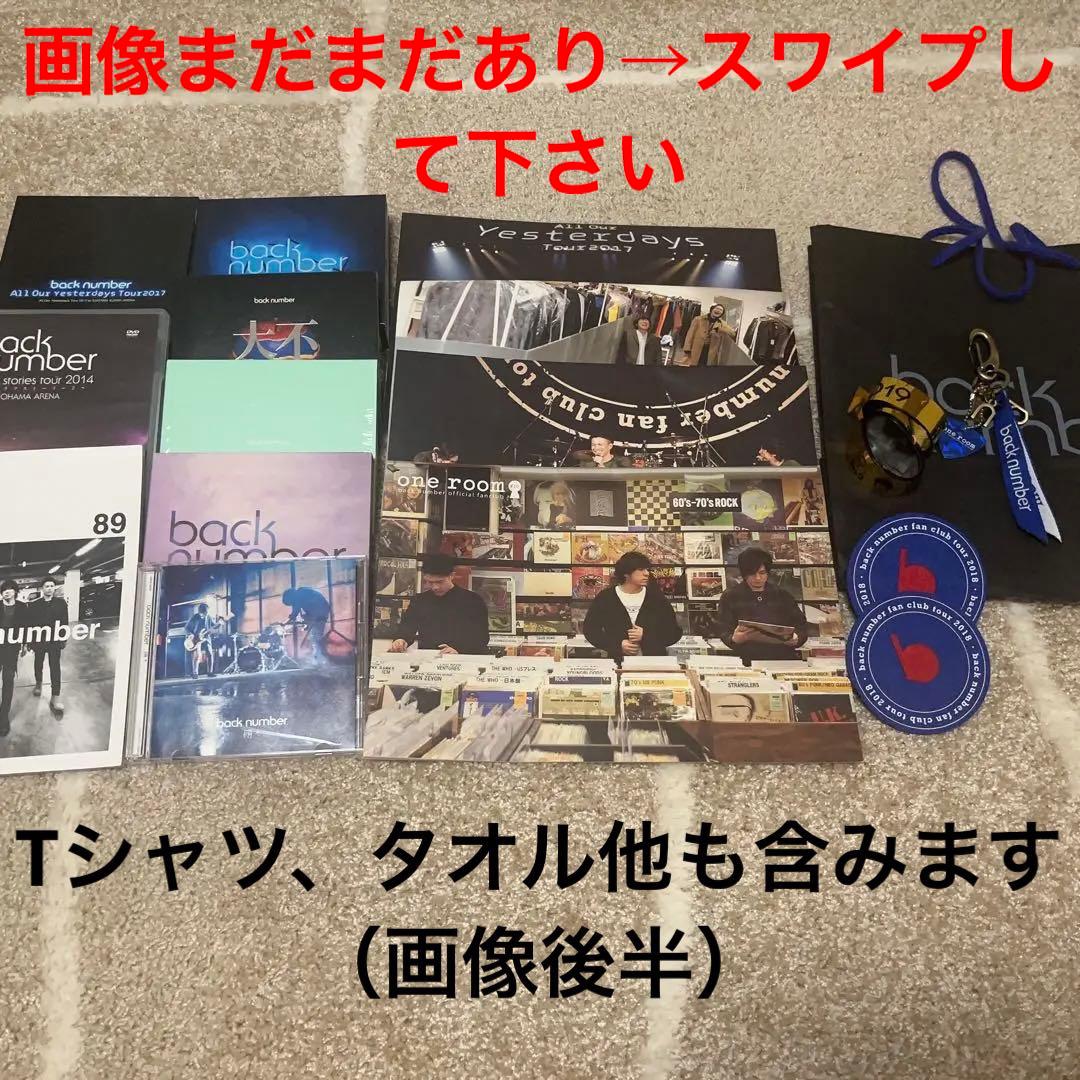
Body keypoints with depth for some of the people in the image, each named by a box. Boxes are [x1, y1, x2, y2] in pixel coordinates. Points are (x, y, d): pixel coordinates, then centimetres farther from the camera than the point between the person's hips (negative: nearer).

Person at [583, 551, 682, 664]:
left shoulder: (656, 597, 8)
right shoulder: (606, 597, 6)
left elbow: (675, 633, 9)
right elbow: (590, 630, 9)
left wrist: (646, 635, -7)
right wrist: (618, 645, -5)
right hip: (618, 662, 0)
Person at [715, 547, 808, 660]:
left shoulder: (783, 596, 19)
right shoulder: (730, 596, 11)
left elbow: (800, 624, 19)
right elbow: (723, 630, 5)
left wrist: (796, 639, -4)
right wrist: (734, 639, -19)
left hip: (784, 657, 2)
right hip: (747, 659, -2)